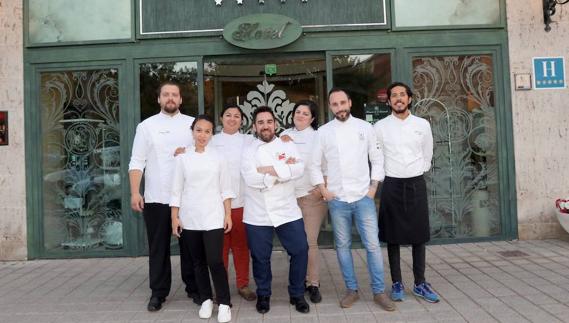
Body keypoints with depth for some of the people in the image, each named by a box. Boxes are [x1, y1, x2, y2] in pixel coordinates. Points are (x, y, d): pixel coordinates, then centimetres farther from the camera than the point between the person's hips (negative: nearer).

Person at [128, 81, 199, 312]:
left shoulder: (193, 124, 7)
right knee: (158, 247, 10)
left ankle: (193, 288, 24)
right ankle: (158, 292, 22)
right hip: (156, 198, 0)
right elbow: (137, 162, 0)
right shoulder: (147, 126, 4)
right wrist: (135, 192, -8)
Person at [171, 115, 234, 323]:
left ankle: (224, 303, 7)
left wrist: (228, 215, -2)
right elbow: (177, 190, 4)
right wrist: (174, 217, 0)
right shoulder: (182, 158, 3)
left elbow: (225, 189, 2)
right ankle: (206, 300, 26)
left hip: (213, 217, -2)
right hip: (189, 218, 2)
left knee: (215, 261, -8)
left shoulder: (219, 157, 2)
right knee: (198, 262, 10)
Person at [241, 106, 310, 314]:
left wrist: (269, 169, -17)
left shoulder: (288, 146, 5)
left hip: (287, 211, 1)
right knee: (260, 257, 10)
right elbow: (250, 178, -15)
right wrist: (283, 170, -15)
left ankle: (297, 294, 24)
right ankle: (263, 295, 32)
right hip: (257, 215, 0)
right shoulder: (248, 151, 3)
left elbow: (299, 169, -13)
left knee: (300, 251, 3)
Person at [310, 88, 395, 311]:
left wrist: (374, 186, 0)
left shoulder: (365, 127, 3)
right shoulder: (323, 132, 2)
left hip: (363, 197, 0)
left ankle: (379, 291, 14)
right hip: (337, 200, 1)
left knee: (372, 245, 0)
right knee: (343, 246, 8)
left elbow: (377, 159, 7)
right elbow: (314, 164, 7)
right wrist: (323, 190, -1)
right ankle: (351, 290, 22)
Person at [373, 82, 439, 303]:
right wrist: (384, 177, 5)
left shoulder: (422, 125, 4)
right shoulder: (380, 127, -2)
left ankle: (420, 284, 20)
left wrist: (417, 173, 14)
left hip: (416, 184, 2)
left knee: (419, 236, 8)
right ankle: (397, 283, 16)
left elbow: (427, 155, 14)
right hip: (392, 185, -1)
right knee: (393, 237, 5)